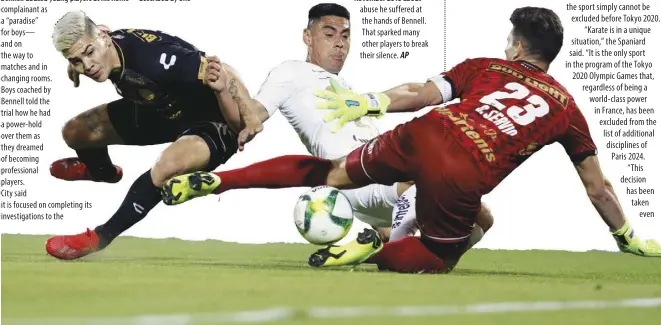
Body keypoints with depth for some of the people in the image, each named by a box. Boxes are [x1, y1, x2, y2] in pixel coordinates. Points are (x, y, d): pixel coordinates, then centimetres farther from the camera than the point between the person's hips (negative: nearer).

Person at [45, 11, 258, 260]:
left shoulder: (151, 57, -39)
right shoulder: (107, 49, -15)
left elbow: (225, 74, -34)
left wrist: (244, 128, -38)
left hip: (210, 120, -8)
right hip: (161, 110, 8)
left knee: (168, 165, -40)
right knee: (74, 132, 10)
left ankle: (100, 238, -23)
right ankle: (102, 171, 48)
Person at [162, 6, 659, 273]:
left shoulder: (486, 68, 21)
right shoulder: (566, 107, 20)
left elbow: (421, 94, 11)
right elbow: (598, 188, 25)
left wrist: (370, 102, 19)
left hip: (422, 138, 2)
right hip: (462, 179, -2)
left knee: (332, 174, 19)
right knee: (436, 257, 21)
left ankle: (213, 180, 7)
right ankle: (375, 250, -10)